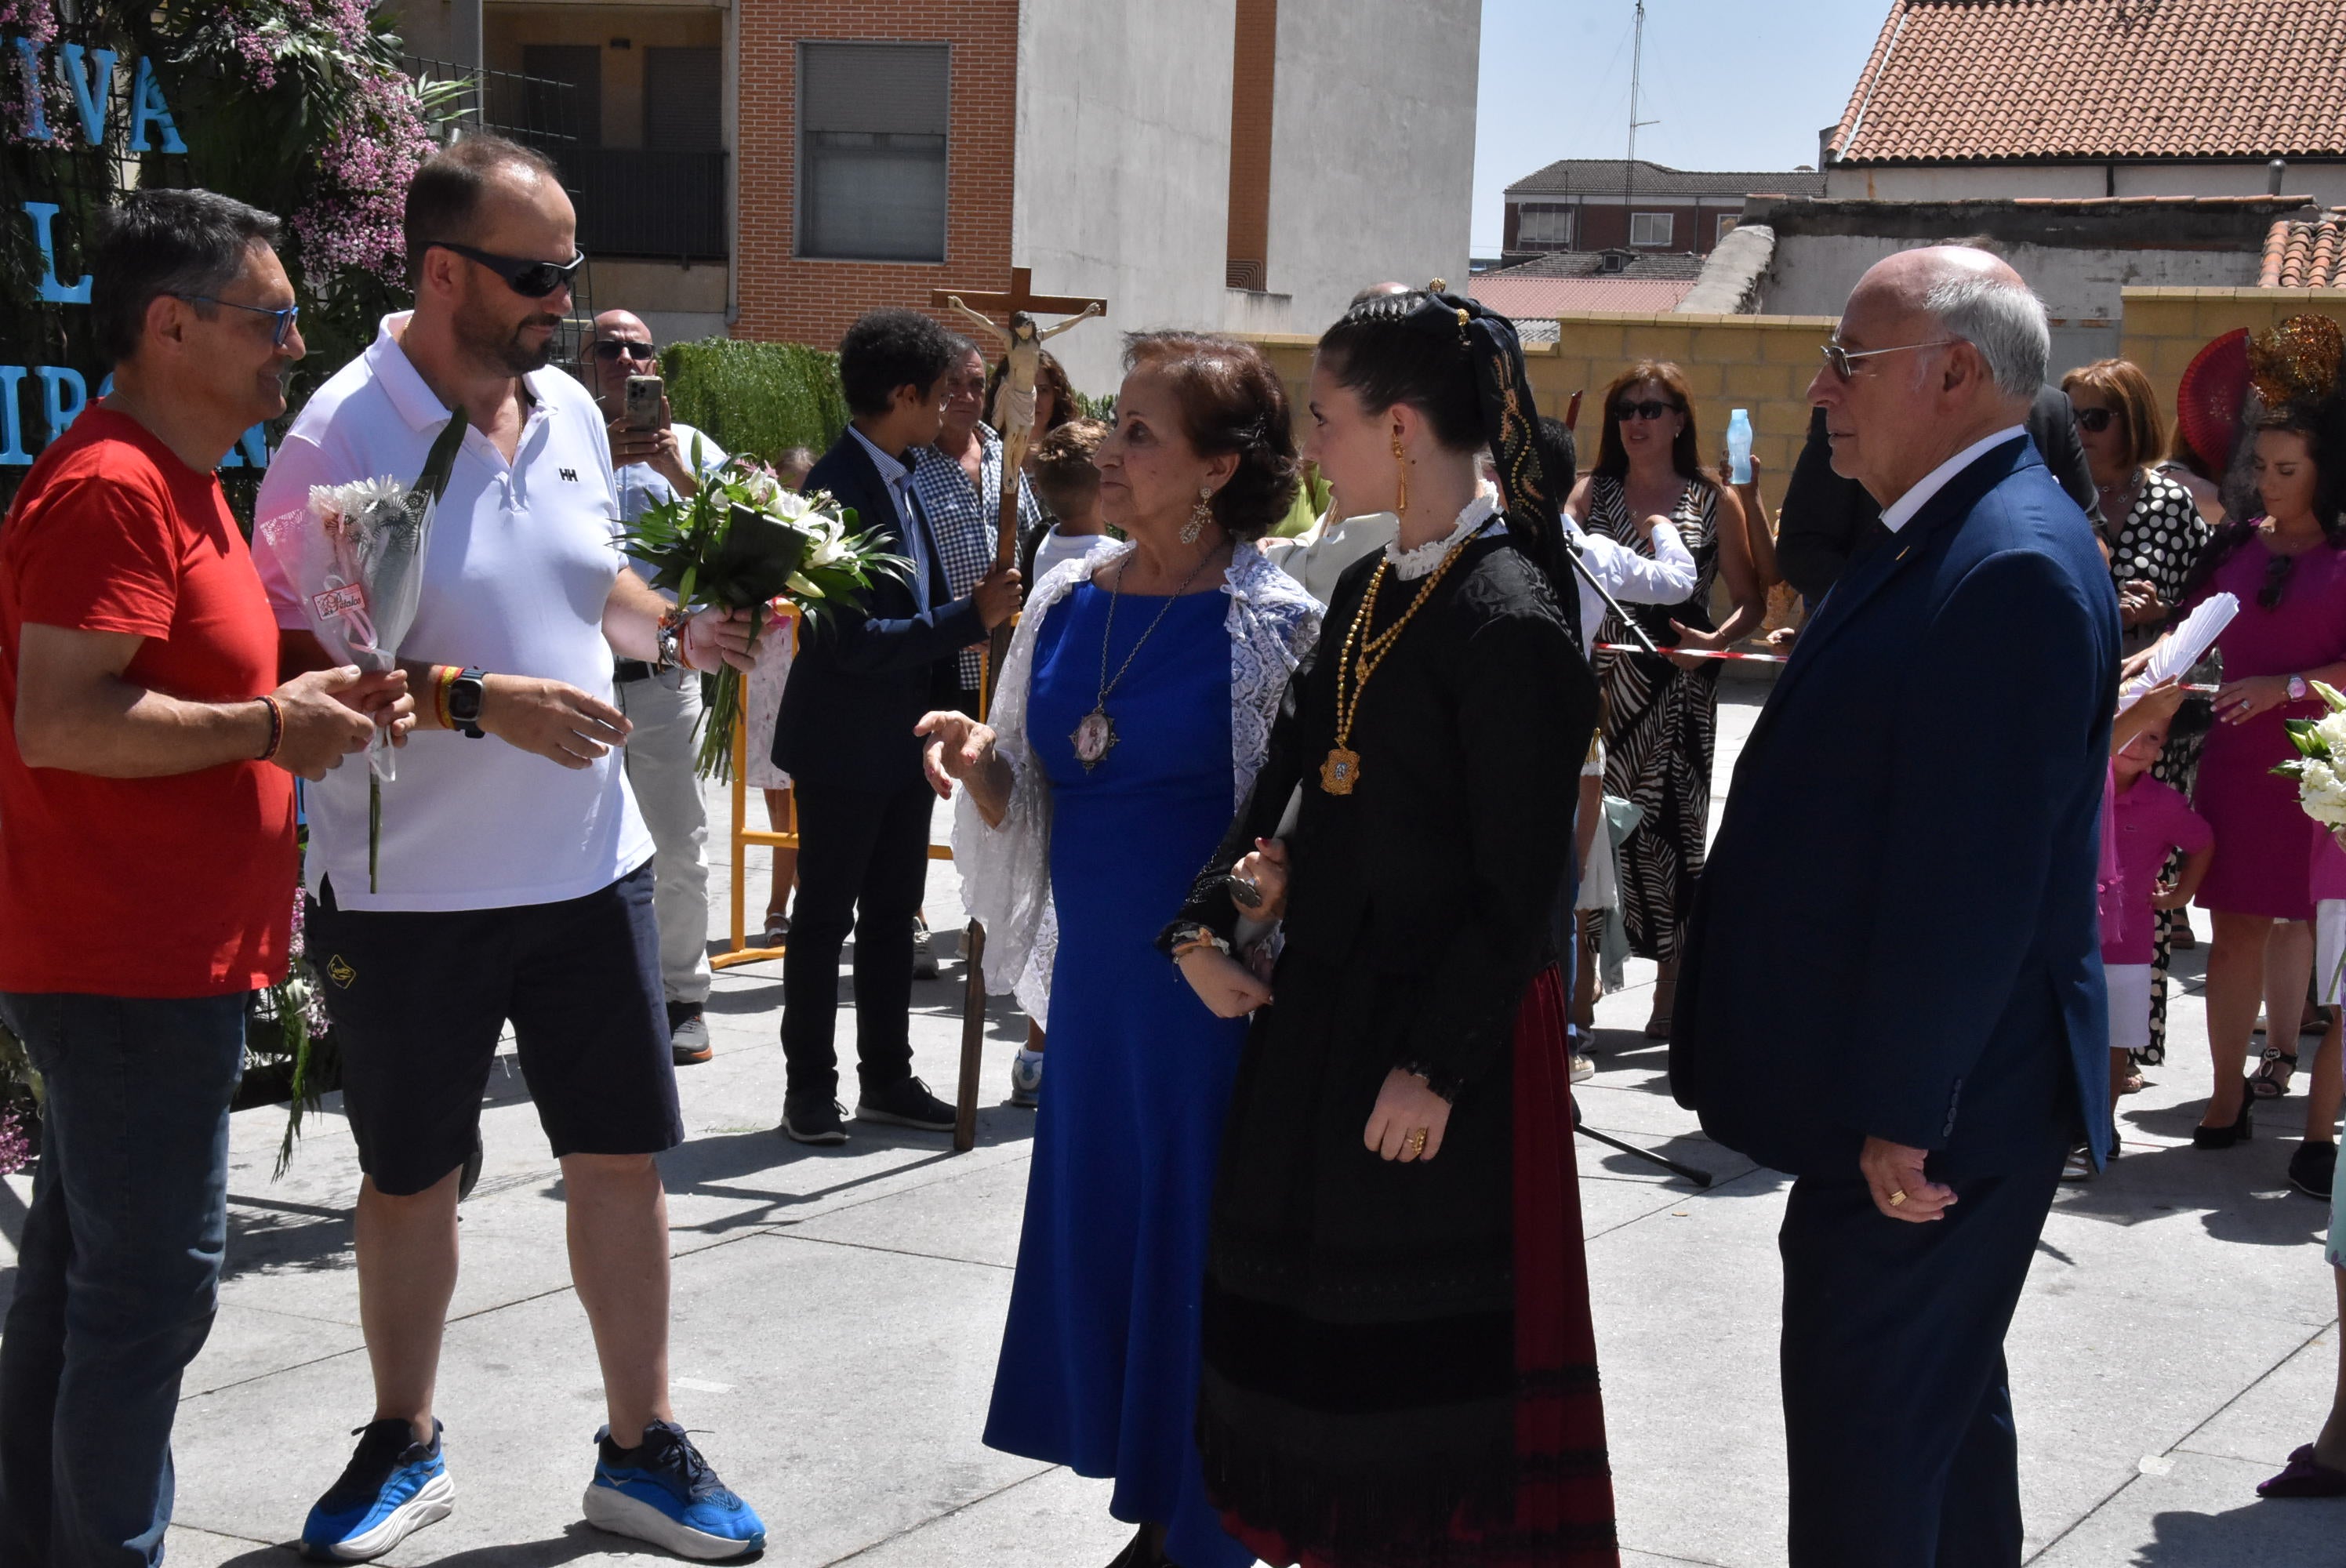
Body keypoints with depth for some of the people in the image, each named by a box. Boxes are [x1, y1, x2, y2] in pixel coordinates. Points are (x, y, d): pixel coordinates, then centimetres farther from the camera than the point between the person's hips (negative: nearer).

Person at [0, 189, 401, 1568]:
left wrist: (312, 706, 12)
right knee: (152, 1287, -6)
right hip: (131, 969, -11)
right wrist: (271, 727, -18)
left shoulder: (180, 483, 18)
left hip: (153, 961, 11)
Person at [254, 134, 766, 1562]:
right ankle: (405, 1444, 32)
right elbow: (293, 663, -19)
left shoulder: (571, 411, 6)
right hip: (408, 891, -5)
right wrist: (480, 702, -27)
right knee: (410, 1178, 12)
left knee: (623, 1160, 8)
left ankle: (641, 1448, 23)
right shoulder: (341, 438, -15)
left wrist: (677, 630, 0)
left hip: (592, 866, 5)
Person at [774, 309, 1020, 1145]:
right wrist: (972, 616, -25)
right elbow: (855, 640, -26)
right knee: (825, 918, 4)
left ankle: (887, 1078, 25)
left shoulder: (901, 481, 9)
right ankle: (810, 1087, 14)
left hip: (906, 739, 9)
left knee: (892, 915, 15)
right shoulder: (837, 489, -21)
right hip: (845, 745, -9)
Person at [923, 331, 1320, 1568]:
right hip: (1094, 979, 6)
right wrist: (978, 762, -6)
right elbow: (1021, 802, 14)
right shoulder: (1066, 602, 6)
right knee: (1096, 1235, 12)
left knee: (1199, 1246, 2)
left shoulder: (1277, 625, -11)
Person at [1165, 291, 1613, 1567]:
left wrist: (1435, 1067, -18)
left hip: (1440, 1033, -9)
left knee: (1422, 1351, 1)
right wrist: (1204, 928, 0)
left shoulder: (1508, 620, -17)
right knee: (1315, 1317, 16)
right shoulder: (1370, 591, 10)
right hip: (1322, 1010, 9)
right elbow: (1287, 779, 14)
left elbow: (1521, 886, -18)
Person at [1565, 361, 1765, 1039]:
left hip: (1676, 687, -1)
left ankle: (1671, 991, 13)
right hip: (1602, 682, 1)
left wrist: (1713, 641, -13)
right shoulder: (1593, 493, 10)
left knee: (1670, 829, 3)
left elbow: (1751, 602, 5)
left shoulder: (1715, 502, 6)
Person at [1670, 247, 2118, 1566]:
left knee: (1864, 1452, -2)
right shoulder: (1959, 538, 12)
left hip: (1927, 1114, -11)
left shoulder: (2014, 565, -21)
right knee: (1945, 1406, 22)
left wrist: (1902, 1114, -22)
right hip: (1911, 1095, 11)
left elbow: (1975, 876, -25)